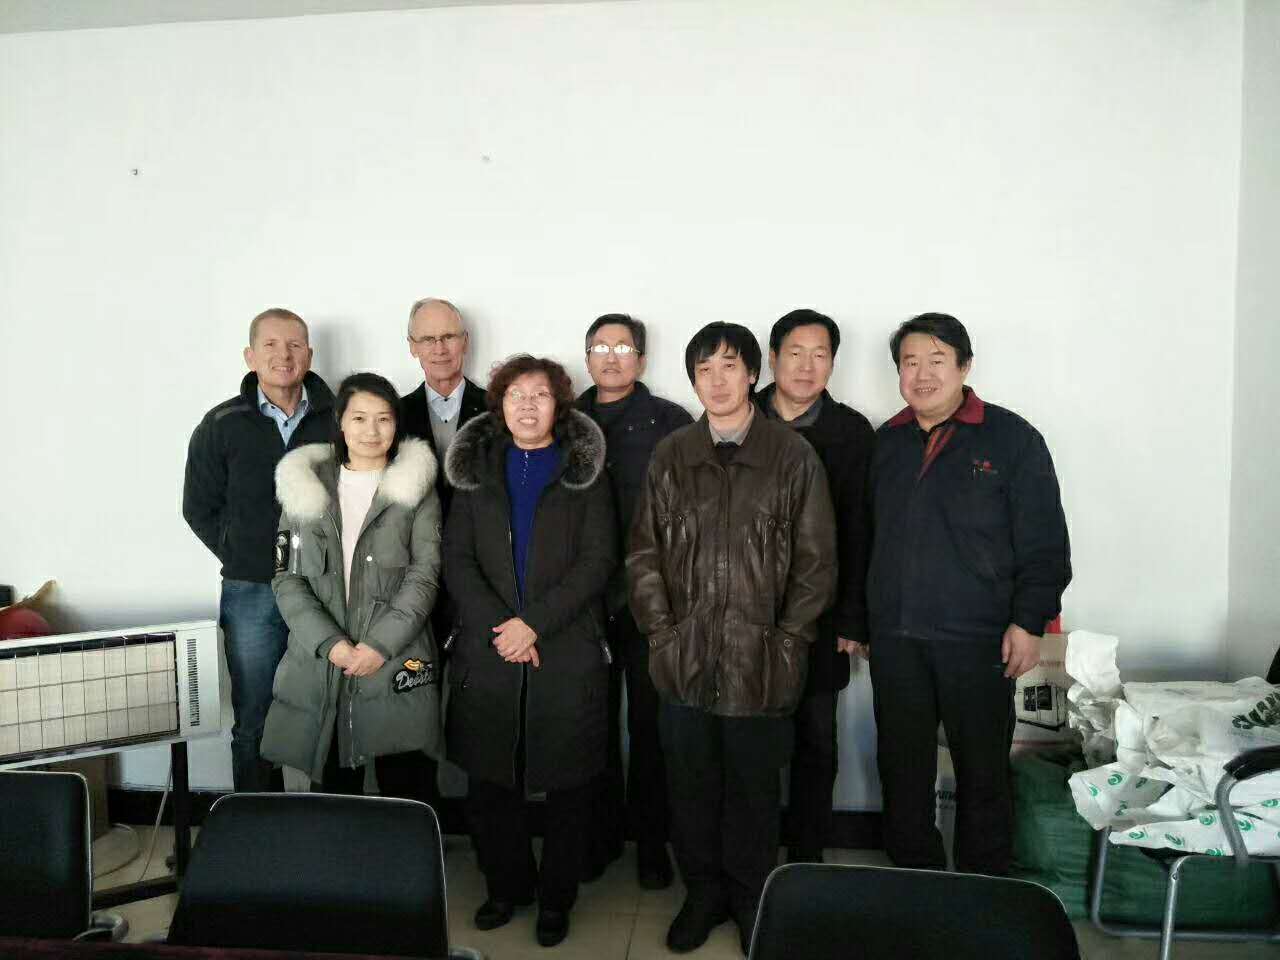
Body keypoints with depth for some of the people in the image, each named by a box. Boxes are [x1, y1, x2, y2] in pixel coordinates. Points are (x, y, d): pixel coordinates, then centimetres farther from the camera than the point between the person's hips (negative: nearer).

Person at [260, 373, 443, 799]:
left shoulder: (417, 491, 6)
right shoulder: (304, 487, 11)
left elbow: (423, 576, -1)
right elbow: (287, 578, 5)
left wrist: (380, 644, -12)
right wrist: (330, 644, -8)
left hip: (398, 666, -1)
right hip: (320, 667, 2)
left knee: (406, 794, 0)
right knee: (332, 790, 8)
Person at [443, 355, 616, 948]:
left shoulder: (585, 469, 4)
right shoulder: (476, 467, 10)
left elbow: (598, 559, -5)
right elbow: (457, 559, 4)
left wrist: (533, 622, -13)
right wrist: (497, 627, -10)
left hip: (567, 651, -2)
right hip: (488, 653, 2)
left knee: (566, 784, 6)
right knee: (490, 782, 8)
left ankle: (556, 898, 24)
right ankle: (505, 886, 29)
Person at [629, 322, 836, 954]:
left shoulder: (793, 456, -3)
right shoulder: (671, 456, 5)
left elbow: (816, 560, -2)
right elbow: (644, 551, 7)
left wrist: (787, 642, -5)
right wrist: (661, 631, 0)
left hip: (761, 662, -2)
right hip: (684, 659, 2)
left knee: (754, 790, 11)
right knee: (691, 787, 13)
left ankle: (751, 901, 33)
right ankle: (703, 893, 34)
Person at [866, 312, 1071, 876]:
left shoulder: (1012, 439, -2)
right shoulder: (886, 442, 10)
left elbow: (1044, 544, -4)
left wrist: (1029, 622, -10)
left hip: (977, 639, -4)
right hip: (894, 639, 4)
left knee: (982, 771, 7)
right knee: (902, 770, 12)